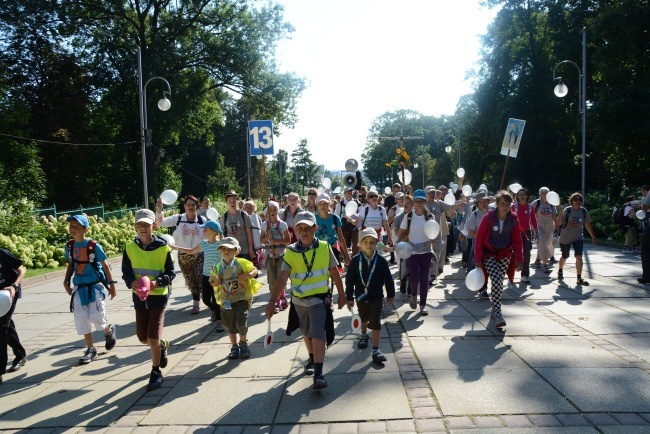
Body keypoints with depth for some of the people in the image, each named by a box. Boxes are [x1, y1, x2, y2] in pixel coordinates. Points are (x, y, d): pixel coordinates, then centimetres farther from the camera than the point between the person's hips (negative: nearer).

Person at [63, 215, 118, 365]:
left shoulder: (94, 245, -13)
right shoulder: (70, 246, 2)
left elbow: (104, 265, -6)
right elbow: (71, 265, 15)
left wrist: (111, 284, -4)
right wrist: (67, 281, 3)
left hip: (95, 285, -5)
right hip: (79, 287, 5)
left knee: (95, 316, -8)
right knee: (81, 318, 3)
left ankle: (109, 331, 27)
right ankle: (90, 349, 16)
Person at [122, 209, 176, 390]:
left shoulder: (163, 248, -11)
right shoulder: (130, 248, -2)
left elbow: (171, 273, -6)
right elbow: (126, 272, 4)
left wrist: (157, 282, -24)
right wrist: (132, 283, -17)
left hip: (158, 296, -4)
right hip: (139, 297, 4)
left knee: (153, 338, -3)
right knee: (143, 338, 12)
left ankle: (156, 373, 16)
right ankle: (163, 345, 45)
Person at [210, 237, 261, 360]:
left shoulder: (242, 263, -8)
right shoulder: (217, 268, 1)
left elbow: (254, 270, 0)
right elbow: (212, 282, 12)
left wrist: (246, 276, -18)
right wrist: (216, 282, -10)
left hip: (242, 299, -3)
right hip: (226, 301, 3)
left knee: (241, 323, -11)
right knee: (230, 325, 12)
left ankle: (243, 343, 16)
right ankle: (234, 347, 29)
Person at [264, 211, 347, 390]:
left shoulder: (324, 248, -9)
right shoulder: (291, 252, -9)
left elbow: (334, 272, 1)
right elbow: (282, 278, -14)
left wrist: (342, 295, 7)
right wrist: (272, 301, -21)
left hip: (319, 299, -2)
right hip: (299, 300, 3)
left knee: (318, 334, -15)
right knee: (307, 334, 21)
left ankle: (318, 374, -11)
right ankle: (312, 360, 46)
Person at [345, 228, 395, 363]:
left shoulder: (381, 260, -11)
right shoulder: (356, 260, -11)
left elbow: (388, 278, -1)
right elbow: (349, 280, -6)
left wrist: (390, 294, 6)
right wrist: (349, 297, -6)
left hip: (377, 297, -2)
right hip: (361, 296, 2)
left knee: (375, 322, -6)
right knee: (364, 318, 23)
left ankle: (375, 350, 0)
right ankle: (363, 335, 53)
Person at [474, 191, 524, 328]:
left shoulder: (513, 219, -4)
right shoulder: (488, 218, -14)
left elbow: (517, 240, 3)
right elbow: (479, 238, -9)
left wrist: (519, 259, -1)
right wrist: (478, 259, -9)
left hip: (505, 255, 4)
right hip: (489, 255, -4)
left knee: (499, 282, 10)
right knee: (497, 280, -20)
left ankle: (494, 311, 27)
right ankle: (497, 313, -16)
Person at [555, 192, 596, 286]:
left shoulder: (583, 211, -2)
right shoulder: (567, 210, -14)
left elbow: (587, 224, 9)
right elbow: (558, 223, -20)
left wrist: (593, 236, 11)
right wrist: (561, 214, -37)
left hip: (578, 238, 2)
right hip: (565, 238, -2)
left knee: (579, 257, -14)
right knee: (565, 257, 15)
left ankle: (579, 279, -8)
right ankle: (560, 271, 44)